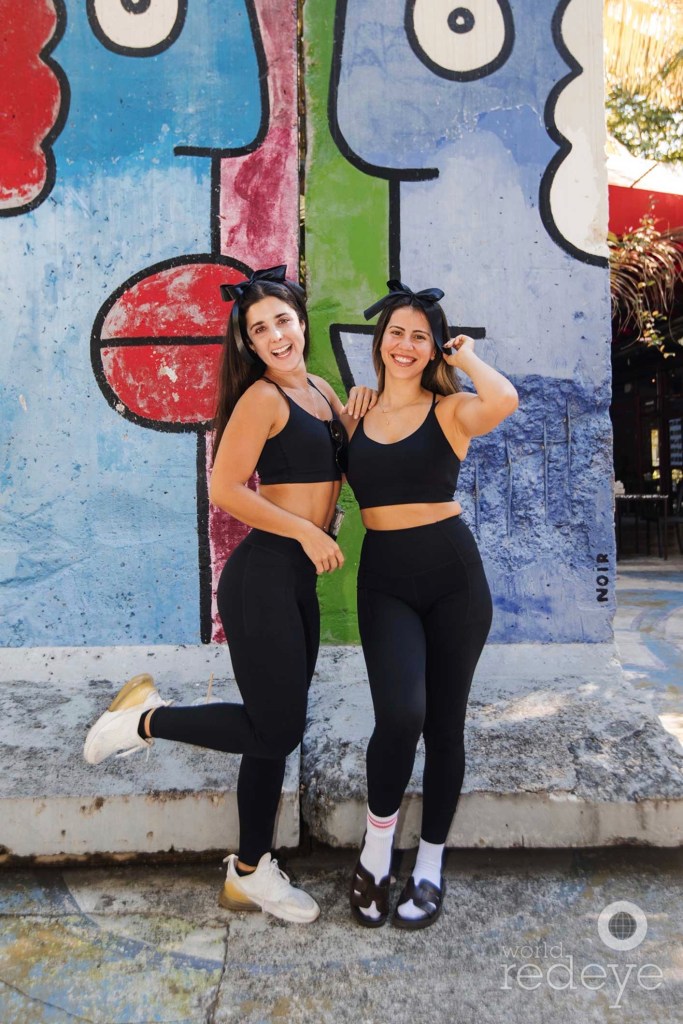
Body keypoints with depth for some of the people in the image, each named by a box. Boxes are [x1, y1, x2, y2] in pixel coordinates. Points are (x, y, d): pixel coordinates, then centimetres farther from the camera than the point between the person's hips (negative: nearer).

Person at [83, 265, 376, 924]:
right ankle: (145, 718, 18)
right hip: (264, 577, -8)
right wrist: (307, 532, -15)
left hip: (299, 581, 8)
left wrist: (351, 423, 4)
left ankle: (250, 874, 30)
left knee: (276, 729, 14)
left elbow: (332, 471, 20)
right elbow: (225, 488, -18)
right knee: (276, 729, -3)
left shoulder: (320, 390, 15)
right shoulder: (262, 398, -11)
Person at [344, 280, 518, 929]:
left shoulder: (449, 410, 0)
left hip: (453, 576, 0)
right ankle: (375, 850, 10)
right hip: (384, 580, 1)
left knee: (444, 723, 8)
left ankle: (430, 867, 29)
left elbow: (506, 400, -22)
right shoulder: (356, 414, 8)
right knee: (400, 713, -19)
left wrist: (466, 358, -9)